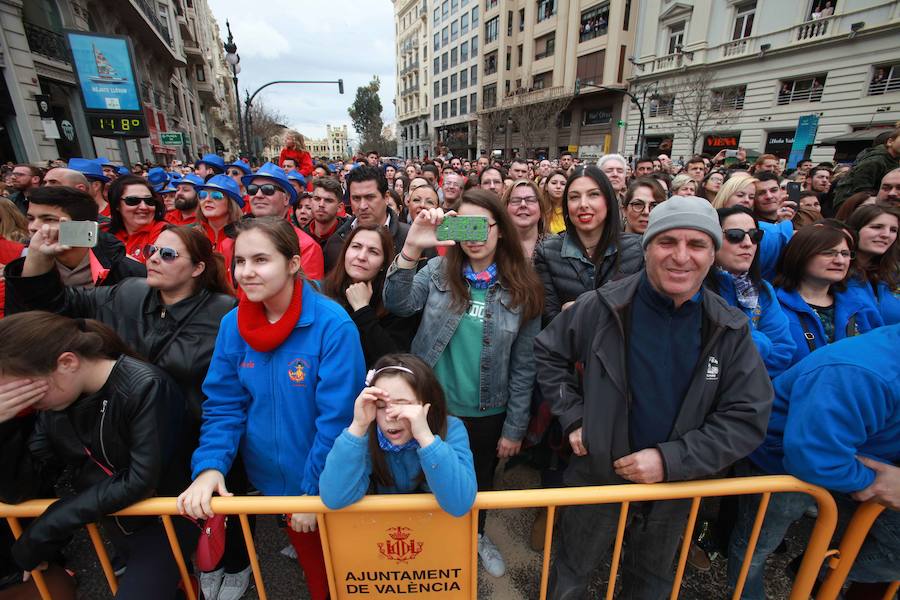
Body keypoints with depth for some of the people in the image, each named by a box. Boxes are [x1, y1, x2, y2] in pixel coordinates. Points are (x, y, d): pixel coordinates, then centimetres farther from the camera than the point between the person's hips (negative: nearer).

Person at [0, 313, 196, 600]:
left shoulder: (145, 387, -28)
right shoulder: (53, 406, -5)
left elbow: (142, 481, -26)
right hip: (117, 521, 6)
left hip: (166, 520, -6)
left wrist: (49, 525, -15)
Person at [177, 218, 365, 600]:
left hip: (328, 488, -4)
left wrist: (315, 490, -18)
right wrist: (209, 467, -18)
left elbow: (336, 417, -22)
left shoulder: (333, 325, -24)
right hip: (272, 480, 4)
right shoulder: (232, 325, -7)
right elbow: (223, 405, -4)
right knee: (310, 563, 29)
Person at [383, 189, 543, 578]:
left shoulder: (521, 289, -8)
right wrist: (410, 249, -36)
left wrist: (514, 428, -3)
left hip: (487, 415, 1)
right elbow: (398, 305, -23)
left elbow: (523, 366, -6)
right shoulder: (438, 271, -7)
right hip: (434, 407, 0)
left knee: (480, 482, 24)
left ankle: (476, 537, 55)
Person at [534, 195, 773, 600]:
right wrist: (573, 418, -10)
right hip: (597, 474, -2)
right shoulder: (603, 308, -17)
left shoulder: (730, 331, -11)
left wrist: (670, 460, -20)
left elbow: (747, 418, -10)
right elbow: (548, 352, -4)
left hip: (675, 484, 2)